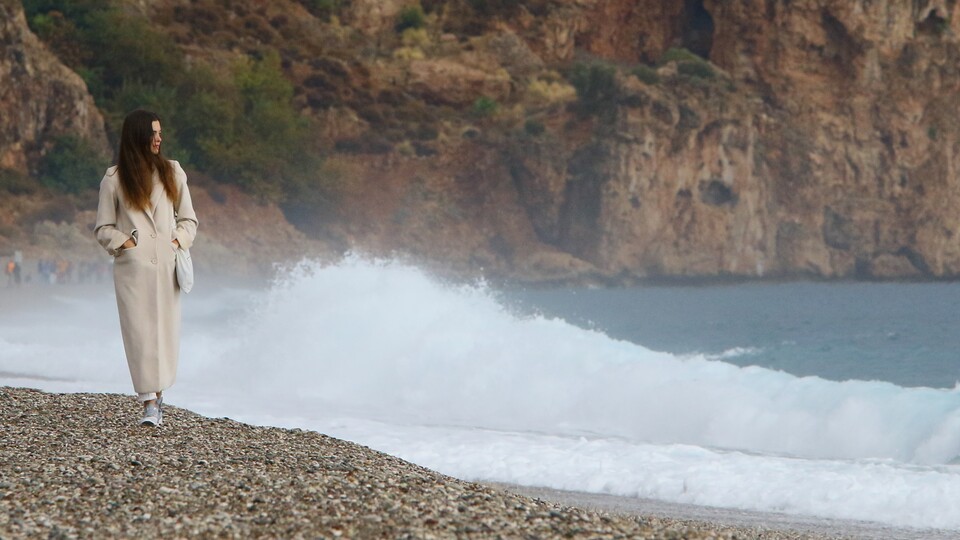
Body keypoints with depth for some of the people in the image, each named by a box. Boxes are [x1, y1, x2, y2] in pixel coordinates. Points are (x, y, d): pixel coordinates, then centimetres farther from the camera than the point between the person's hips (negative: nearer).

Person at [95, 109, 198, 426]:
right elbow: (103, 228, 7)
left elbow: (188, 219, 16)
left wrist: (178, 241, -1)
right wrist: (124, 243, -9)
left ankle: (158, 393, 14)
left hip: (167, 265, 3)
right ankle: (149, 403, -11)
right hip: (133, 266, -3)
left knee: (166, 331, 2)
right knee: (140, 331, -9)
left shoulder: (172, 172, 12)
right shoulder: (114, 179, 4)